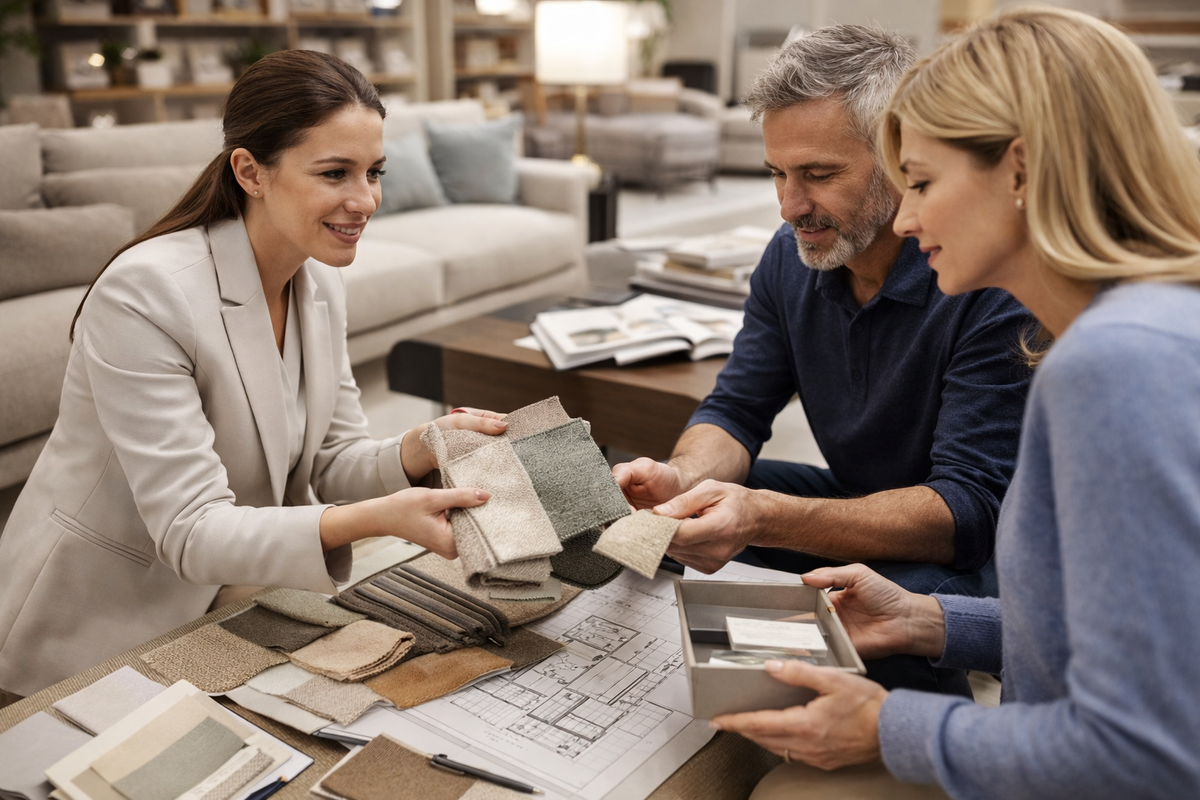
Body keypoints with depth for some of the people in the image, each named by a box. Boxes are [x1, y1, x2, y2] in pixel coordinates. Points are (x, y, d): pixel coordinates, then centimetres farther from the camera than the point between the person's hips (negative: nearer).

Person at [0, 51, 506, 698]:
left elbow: (330, 460, -1)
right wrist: (378, 518, -43)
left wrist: (418, 450, -23)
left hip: (224, 596, 6)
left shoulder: (320, 281, -4)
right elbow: (190, 531, -29)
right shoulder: (142, 295, -27)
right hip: (98, 630, -6)